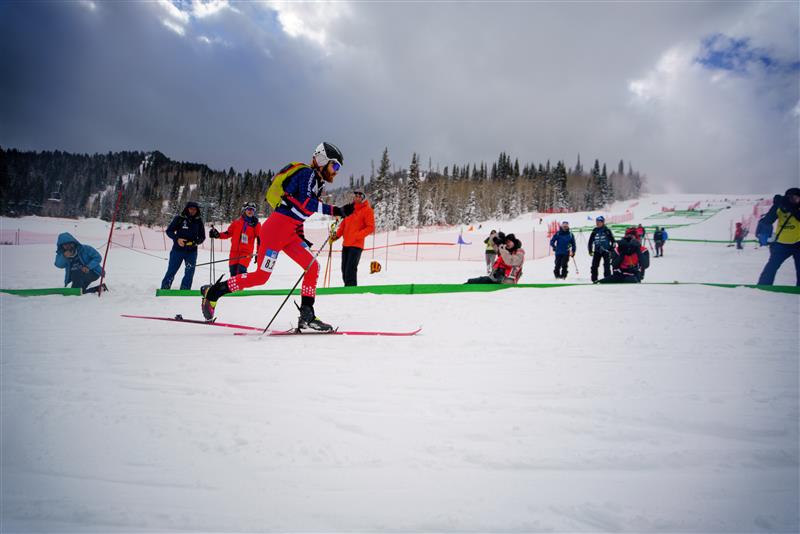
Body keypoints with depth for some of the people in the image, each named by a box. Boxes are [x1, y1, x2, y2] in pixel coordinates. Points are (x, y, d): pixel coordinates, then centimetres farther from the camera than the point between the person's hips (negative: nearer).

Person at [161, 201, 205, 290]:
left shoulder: (199, 221, 4)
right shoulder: (179, 218, -2)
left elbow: (202, 236, 10)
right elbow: (169, 231, 2)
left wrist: (196, 242, -10)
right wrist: (177, 239, -14)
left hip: (192, 251, 2)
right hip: (178, 249, -2)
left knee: (189, 273, 1)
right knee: (171, 271, 3)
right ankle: (164, 289, 14)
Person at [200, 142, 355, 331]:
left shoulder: (317, 182, 20)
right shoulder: (307, 174, -8)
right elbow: (306, 204, -24)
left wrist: (301, 237, 21)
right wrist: (336, 211, -29)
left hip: (290, 233, 9)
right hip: (276, 228, -9)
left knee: (313, 267, -2)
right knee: (261, 276, -5)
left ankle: (307, 316, -2)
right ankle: (212, 292, 10)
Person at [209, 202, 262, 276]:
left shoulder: (256, 224, 4)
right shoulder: (237, 222, 10)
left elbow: (259, 239, 4)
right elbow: (228, 233, 14)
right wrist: (218, 235, -2)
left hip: (247, 252, -3)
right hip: (234, 251, 3)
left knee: (241, 270, -19)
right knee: (233, 270, 4)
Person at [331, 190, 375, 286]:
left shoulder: (367, 210, -3)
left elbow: (371, 227, -9)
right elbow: (344, 224, 21)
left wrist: (357, 236, -18)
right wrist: (337, 235, 6)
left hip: (356, 245, -7)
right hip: (346, 244, 7)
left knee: (350, 270, -15)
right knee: (344, 270, 10)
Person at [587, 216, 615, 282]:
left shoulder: (607, 230, -2)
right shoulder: (594, 231, 6)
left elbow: (612, 240, 2)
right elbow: (590, 241, 13)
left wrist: (611, 249, -4)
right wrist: (590, 250, 8)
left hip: (606, 251, -3)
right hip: (597, 251, 3)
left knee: (607, 266, -5)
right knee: (594, 265, 1)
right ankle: (594, 279, 9)